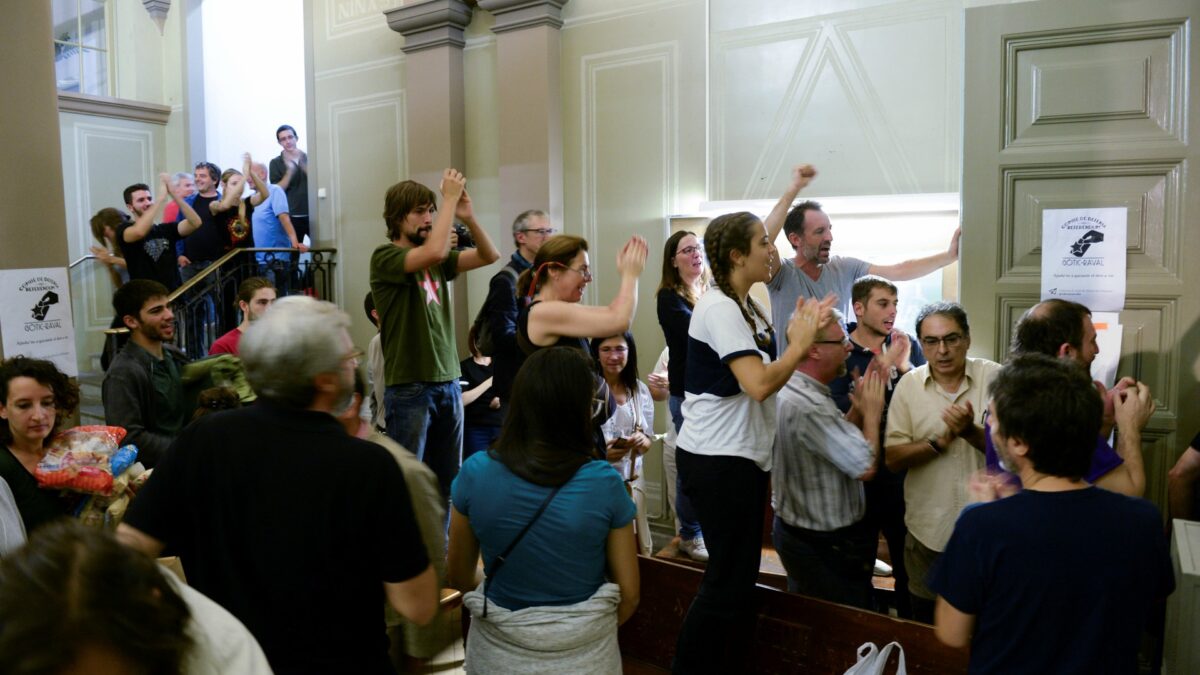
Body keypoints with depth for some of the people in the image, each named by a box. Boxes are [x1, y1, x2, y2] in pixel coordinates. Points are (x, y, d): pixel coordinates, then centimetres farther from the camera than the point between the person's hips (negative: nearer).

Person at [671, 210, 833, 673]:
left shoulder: (746, 307, 13)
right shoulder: (719, 308, -18)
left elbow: (766, 376, 15)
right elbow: (758, 385, -26)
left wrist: (799, 337, 5)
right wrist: (801, 342, -14)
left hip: (742, 458, 10)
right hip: (716, 461, -10)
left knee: (739, 578, 16)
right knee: (729, 581, -2)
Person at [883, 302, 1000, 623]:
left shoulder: (996, 378, -7)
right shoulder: (908, 385, -3)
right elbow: (893, 459, -6)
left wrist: (970, 431, -27)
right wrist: (941, 441, -20)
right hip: (928, 532, 2)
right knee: (928, 622, 18)